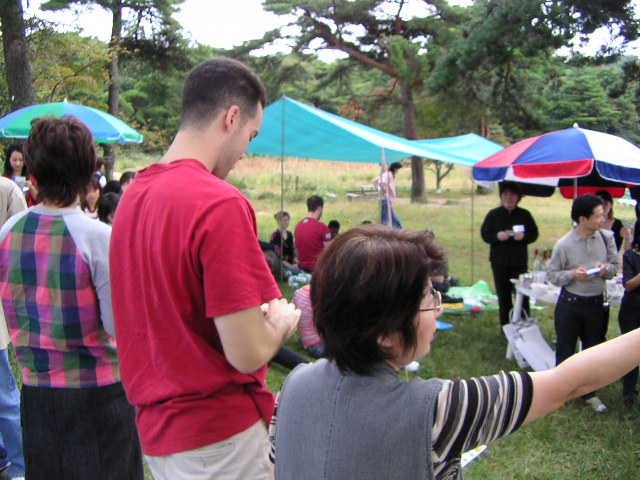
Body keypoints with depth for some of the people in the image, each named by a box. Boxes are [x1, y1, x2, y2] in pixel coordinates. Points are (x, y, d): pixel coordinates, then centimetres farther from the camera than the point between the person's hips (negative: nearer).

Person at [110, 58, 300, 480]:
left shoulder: (132, 194, 2)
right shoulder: (221, 204, -23)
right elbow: (248, 353, -22)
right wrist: (282, 320, -2)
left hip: (155, 426, 7)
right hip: (218, 434, -7)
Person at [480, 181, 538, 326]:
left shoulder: (525, 215, 3)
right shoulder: (493, 214, 3)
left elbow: (534, 234, 5)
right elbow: (484, 234, 1)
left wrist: (524, 236, -17)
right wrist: (497, 236, -18)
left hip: (519, 261, -1)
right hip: (499, 261, 1)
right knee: (503, 294, 7)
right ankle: (505, 325, 17)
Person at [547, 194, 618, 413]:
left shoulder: (606, 238, -5)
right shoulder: (564, 244, -14)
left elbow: (615, 266, 6)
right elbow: (552, 274, -7)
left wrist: (606, 269, -16)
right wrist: (572, 274, -23)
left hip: (597, 304, 3)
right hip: (570, 304, -3)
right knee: (565, 350, 9)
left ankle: (589, 393, 35)